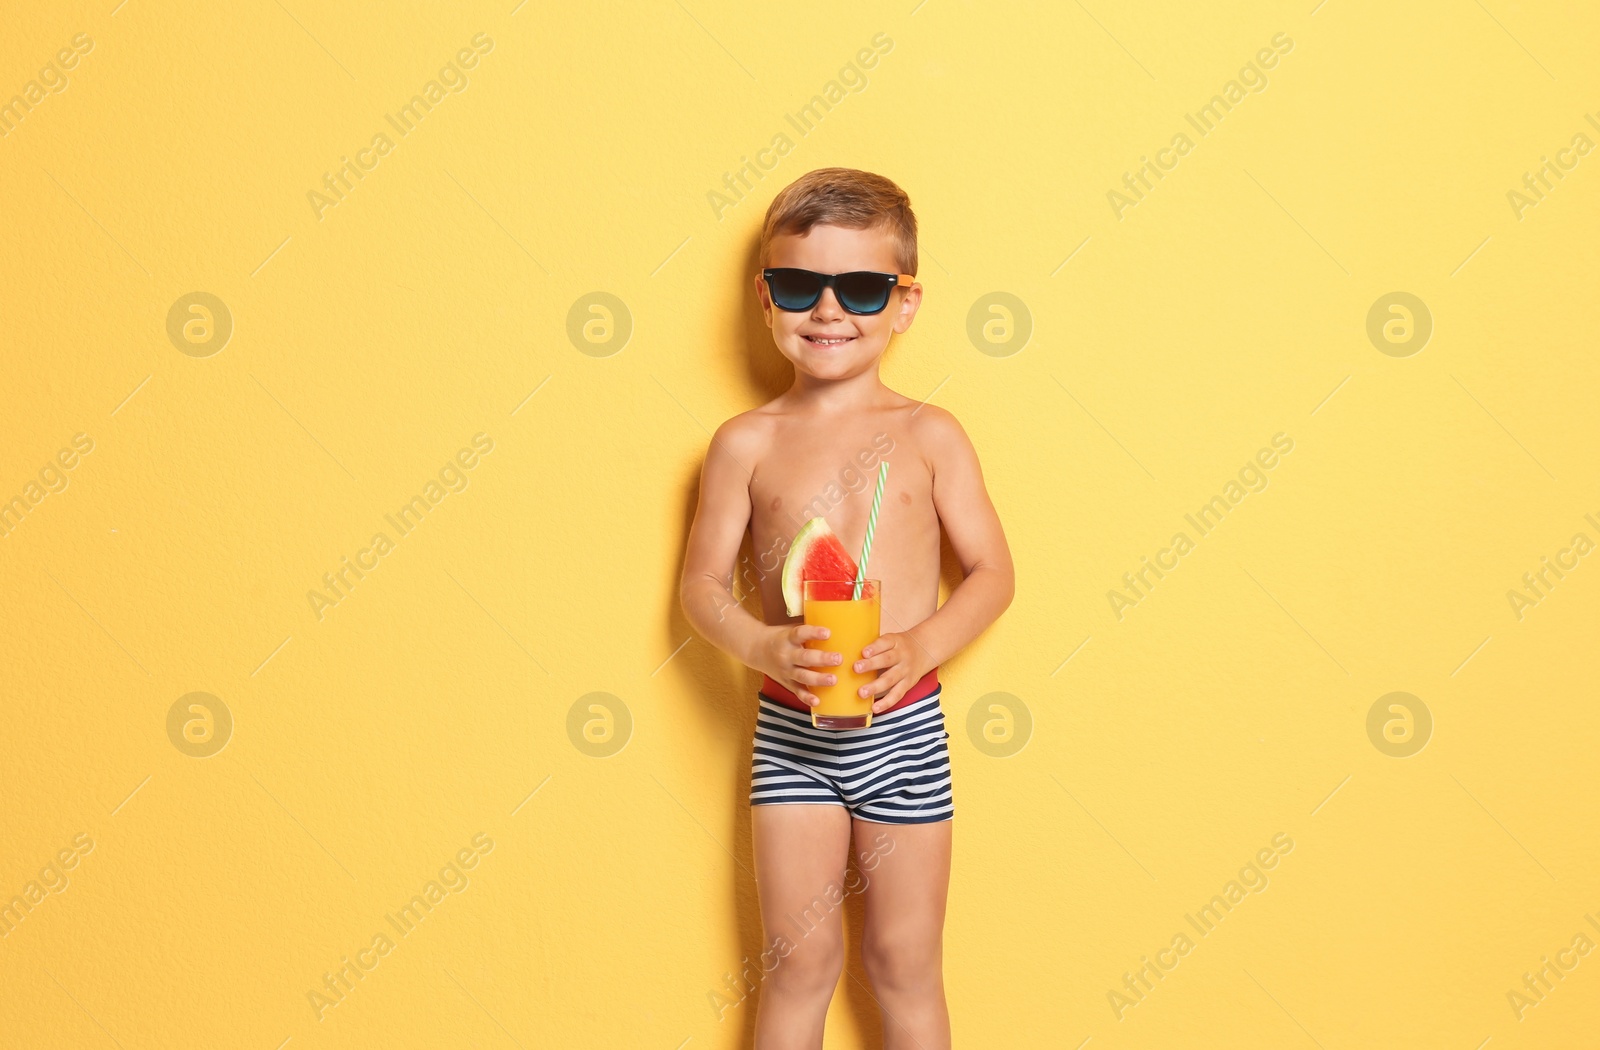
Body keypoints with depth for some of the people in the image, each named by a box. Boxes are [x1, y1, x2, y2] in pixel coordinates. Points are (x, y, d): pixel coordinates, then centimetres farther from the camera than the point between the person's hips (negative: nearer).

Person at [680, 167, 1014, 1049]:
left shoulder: (928, 435, -2)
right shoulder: (747, 443, -1)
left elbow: (992, 571, 0)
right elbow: (701, 584, 1)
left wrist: (919, 647, -18)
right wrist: (764, 646, -19)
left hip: (904, 729, 0)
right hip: (789, 729, 0)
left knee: (905, 963, 12)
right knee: (799, 958, 10)